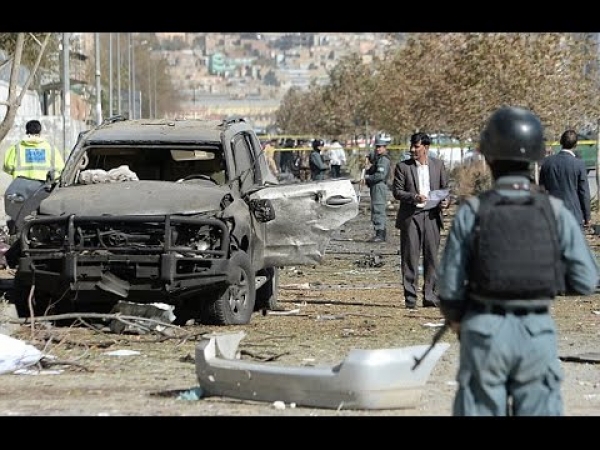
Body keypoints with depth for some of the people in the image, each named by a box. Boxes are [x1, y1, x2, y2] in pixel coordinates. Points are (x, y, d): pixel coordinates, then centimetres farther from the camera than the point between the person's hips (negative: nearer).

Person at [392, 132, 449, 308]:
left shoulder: (438, 165, 9)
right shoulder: (402, 167, 3)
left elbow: (445, 188, 13)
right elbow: (397, 191, -1)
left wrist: (445, 201, -8)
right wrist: (414, 197, -18)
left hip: (431, 216, 2)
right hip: (410, 216, -2)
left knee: (431, 257, 4)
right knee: (410, 257, -1)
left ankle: (430, 297, 10)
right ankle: (410, 298, 3)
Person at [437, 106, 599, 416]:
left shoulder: (472, 212, -7)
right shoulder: (556, 212, -5)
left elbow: (450, 284, -5)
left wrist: (455, 320, 15)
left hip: (485, 332, -1)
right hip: (538, 332, 1)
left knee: (481, 410, 9)